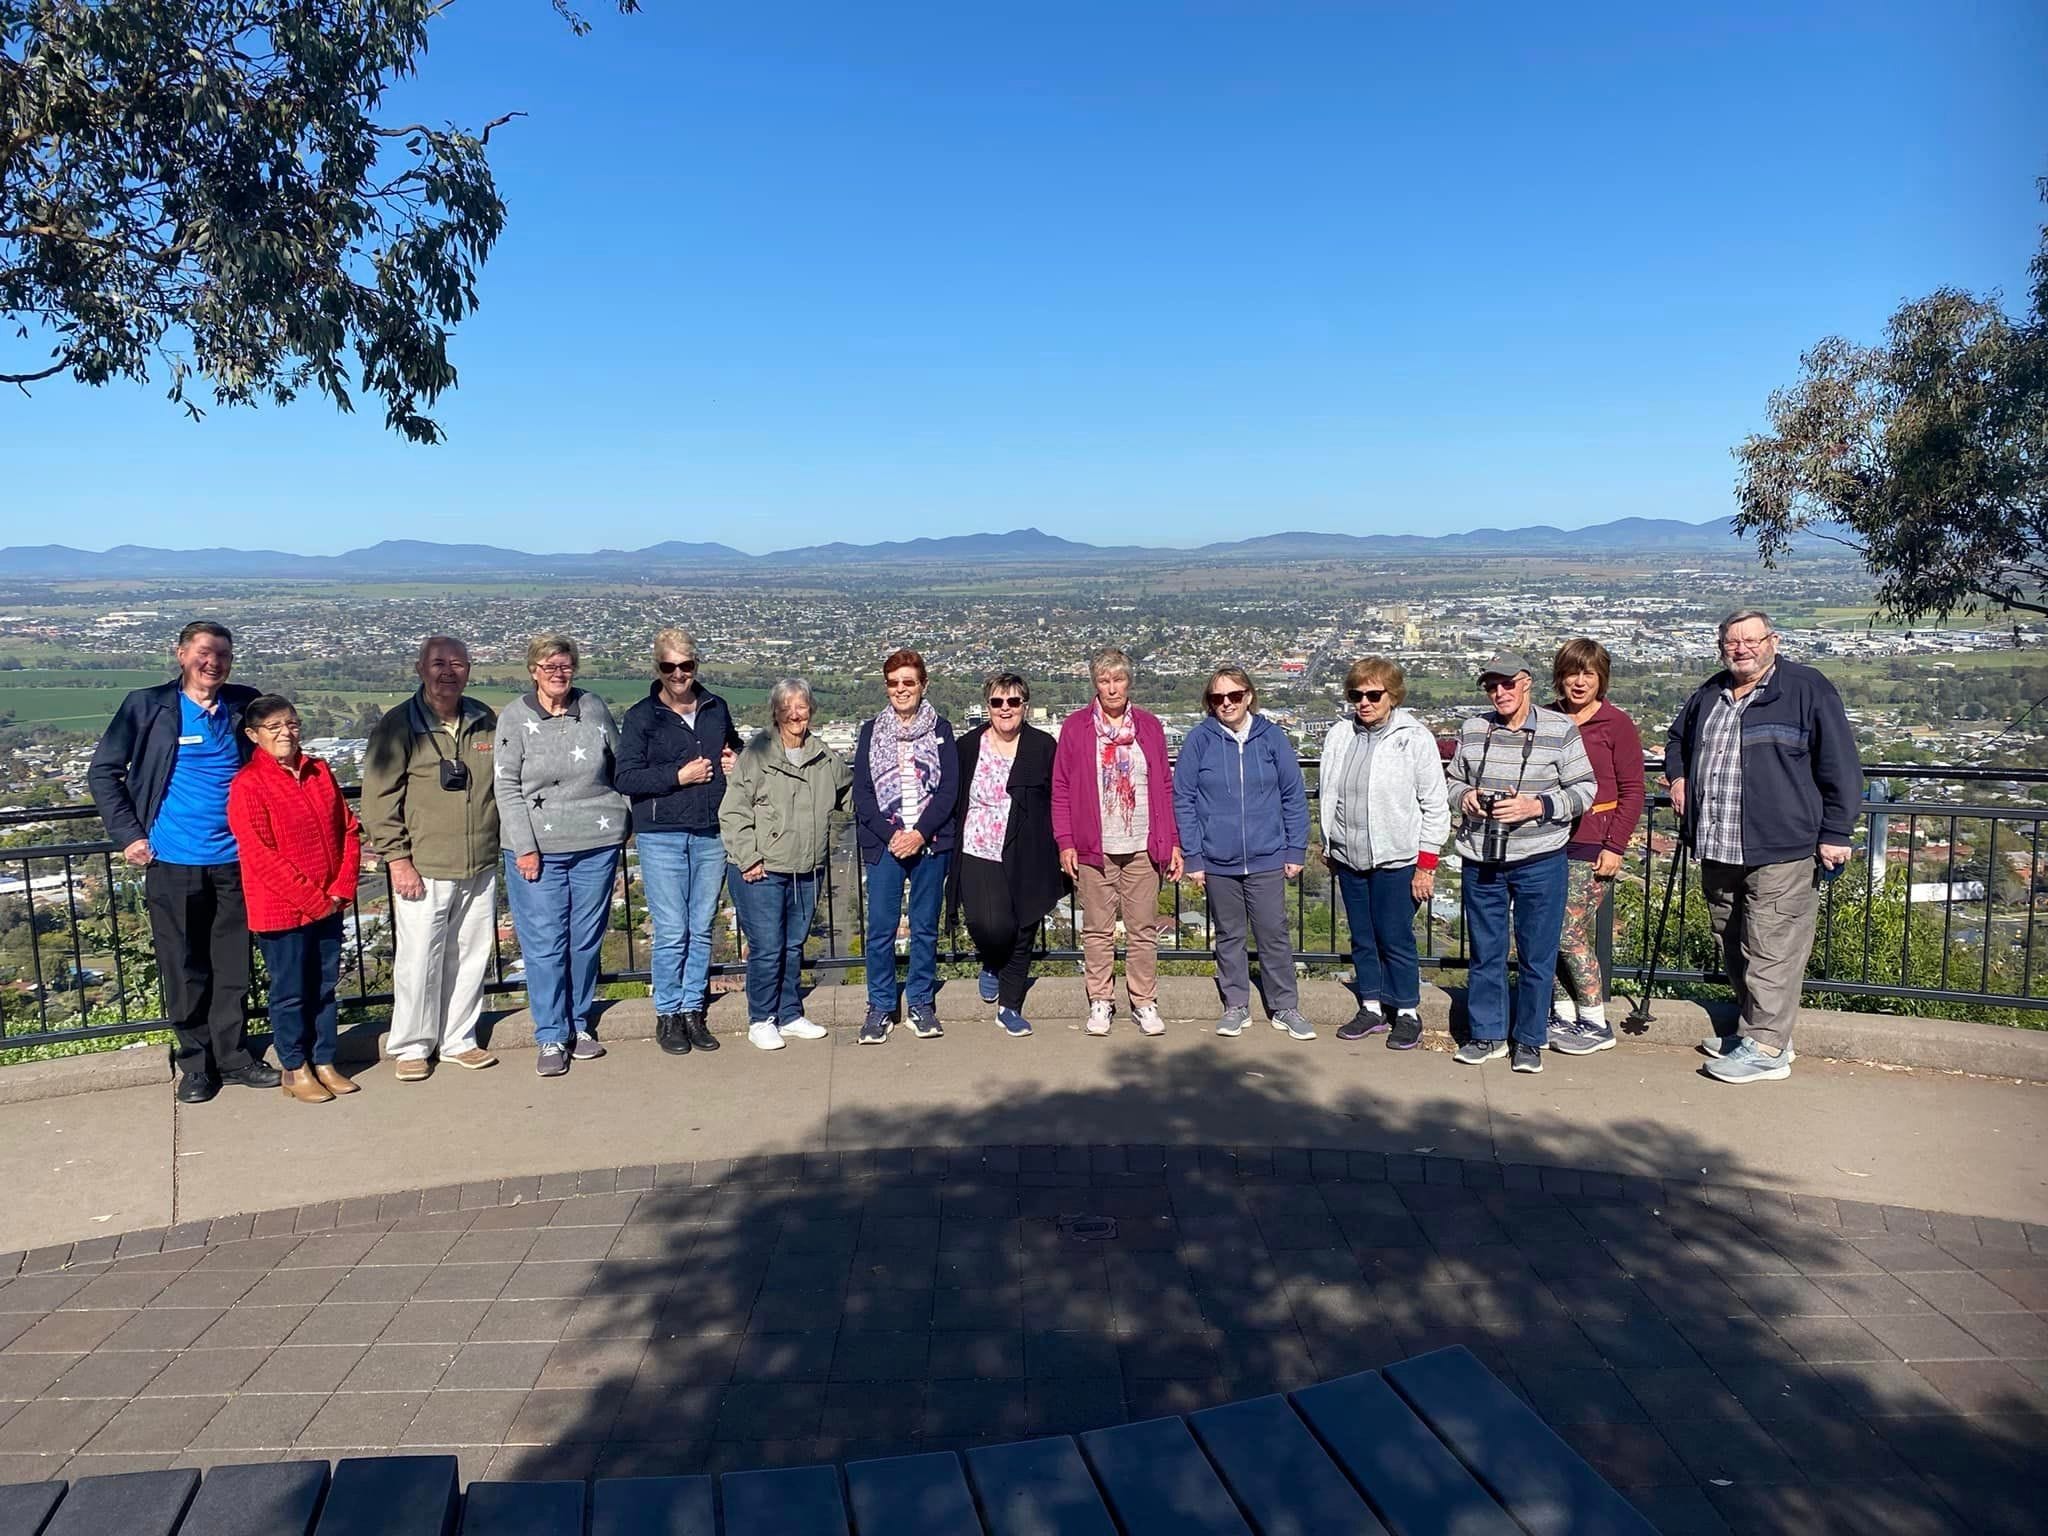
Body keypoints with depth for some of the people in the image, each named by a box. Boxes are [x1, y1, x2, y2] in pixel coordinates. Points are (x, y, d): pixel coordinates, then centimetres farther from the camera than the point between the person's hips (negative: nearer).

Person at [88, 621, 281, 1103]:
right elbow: (104, 771, 2)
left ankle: (234, 1056, 22)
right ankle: (195, 1063, 21)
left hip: (235, 861, 2)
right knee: (184, 970, 7)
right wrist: (128, 834, -4)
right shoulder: (147, 706, -3)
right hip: (173, 863, -2)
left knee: (234, 968, 9)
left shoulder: (245, 705, 3)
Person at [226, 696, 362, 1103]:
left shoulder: (319, 772, 6)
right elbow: (261, 857, -16)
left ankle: (324, 1063, 26)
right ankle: (295, 1071, 20)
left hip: (329, 905, 5)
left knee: (325, 987, 14)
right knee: (290, 992, 7)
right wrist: (314, 899, -15)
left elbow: (348, 830, 8)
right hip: (281, 910, -5)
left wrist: (342, 889, -3)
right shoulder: (248, 785, -12)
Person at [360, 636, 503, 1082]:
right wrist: (397, 859, -10)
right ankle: (412, 1046, 17)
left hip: (480, 865, 4)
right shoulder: (398, 725, -6)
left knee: (472, 956, 11)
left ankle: (458, 1040, 26)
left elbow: (503, 783, 20)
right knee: (419, 958, 0)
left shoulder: (485, 720, 7)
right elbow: (379, 798, -6)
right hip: (422, 869, -4)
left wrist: (502, 839, 16)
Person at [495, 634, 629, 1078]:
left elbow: (620, 764, 16)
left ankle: (580, 1023, 26)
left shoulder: (594, 708, 5)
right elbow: (507, 788, -5)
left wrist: (620, 820, 15)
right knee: (544, 944, -1)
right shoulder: (514, 718, -3)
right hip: (536, 849, -2)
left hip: (597, 844, 3)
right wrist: (525, 847, -10)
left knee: (587, 938, 10)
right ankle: (552, 1038, 10)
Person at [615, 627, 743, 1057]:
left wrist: (736, 764, 6)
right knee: (672, 932, -4)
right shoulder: (641, 716, -1)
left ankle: (693, 1011, 19)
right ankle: (667, 1015, 11)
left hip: (711, 835, 4)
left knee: (702, 929, 8)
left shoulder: (716, 709, 11)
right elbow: (625, 778, -8)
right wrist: (679, 776, -14)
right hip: (661, 836, -4)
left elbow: (735, 750, 28)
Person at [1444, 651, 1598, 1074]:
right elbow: (1452, 778, 18)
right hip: (1480, 860, 3)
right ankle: (1487, 1034, 26)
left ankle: (1530, 1040, 20)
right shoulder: (1472, 729, 5)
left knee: (1537, 956, 5)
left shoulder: (1560, 730, -4)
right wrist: (1464, 796, -4)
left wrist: (1536, 806, -18)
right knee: (1485, 953, 12)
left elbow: (1583, 791, -4)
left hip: (1539, 862, -3)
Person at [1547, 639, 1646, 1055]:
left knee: (1570, 934, -7)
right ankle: (1564, 1016, 18)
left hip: (1592, 846, -5)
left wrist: (1615, 847, -10)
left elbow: (1632, 791, -5)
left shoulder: (1617, 724, -4)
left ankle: (1597, 1025, 7)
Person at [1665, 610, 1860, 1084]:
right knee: (1732, 946, 13)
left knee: (1771, 950, -6)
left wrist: (1835, 833, -9)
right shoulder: (1710, 694, 15)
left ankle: (1766, 1049, 0)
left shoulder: (1808, 690, -3)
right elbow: (1677, 738, 36)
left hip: (1780, 851, -7)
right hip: (1717, 850, 7)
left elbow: (1840, 767, -5)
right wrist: (1678, 777, 17)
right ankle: (1752, 1031, 26)